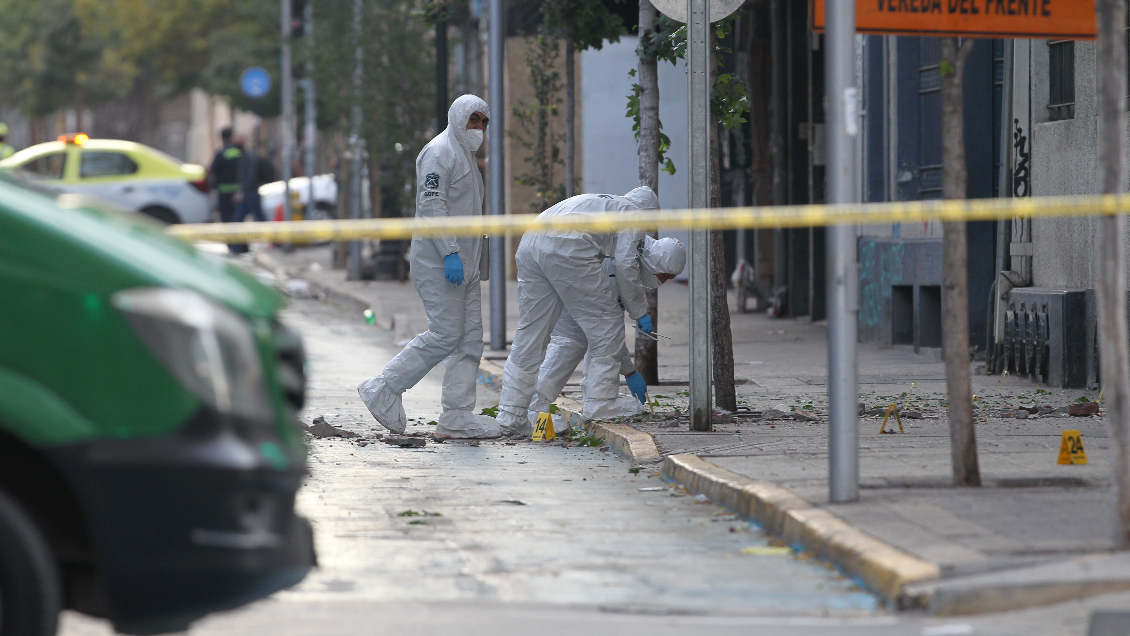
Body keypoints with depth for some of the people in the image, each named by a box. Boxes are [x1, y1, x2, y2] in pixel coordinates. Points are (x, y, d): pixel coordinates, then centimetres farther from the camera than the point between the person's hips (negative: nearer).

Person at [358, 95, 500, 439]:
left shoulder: (466, 156, 22)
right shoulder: (439, 152, -10)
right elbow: (431, 206, -19)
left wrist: (468, 259, 20)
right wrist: (450, 253, -25)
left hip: (463, 263, 10)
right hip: (439, 262, -10)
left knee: (470, 338, 4)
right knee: (445, 335, -13)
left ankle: (457, 416, 4)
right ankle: (383, 390, -3)